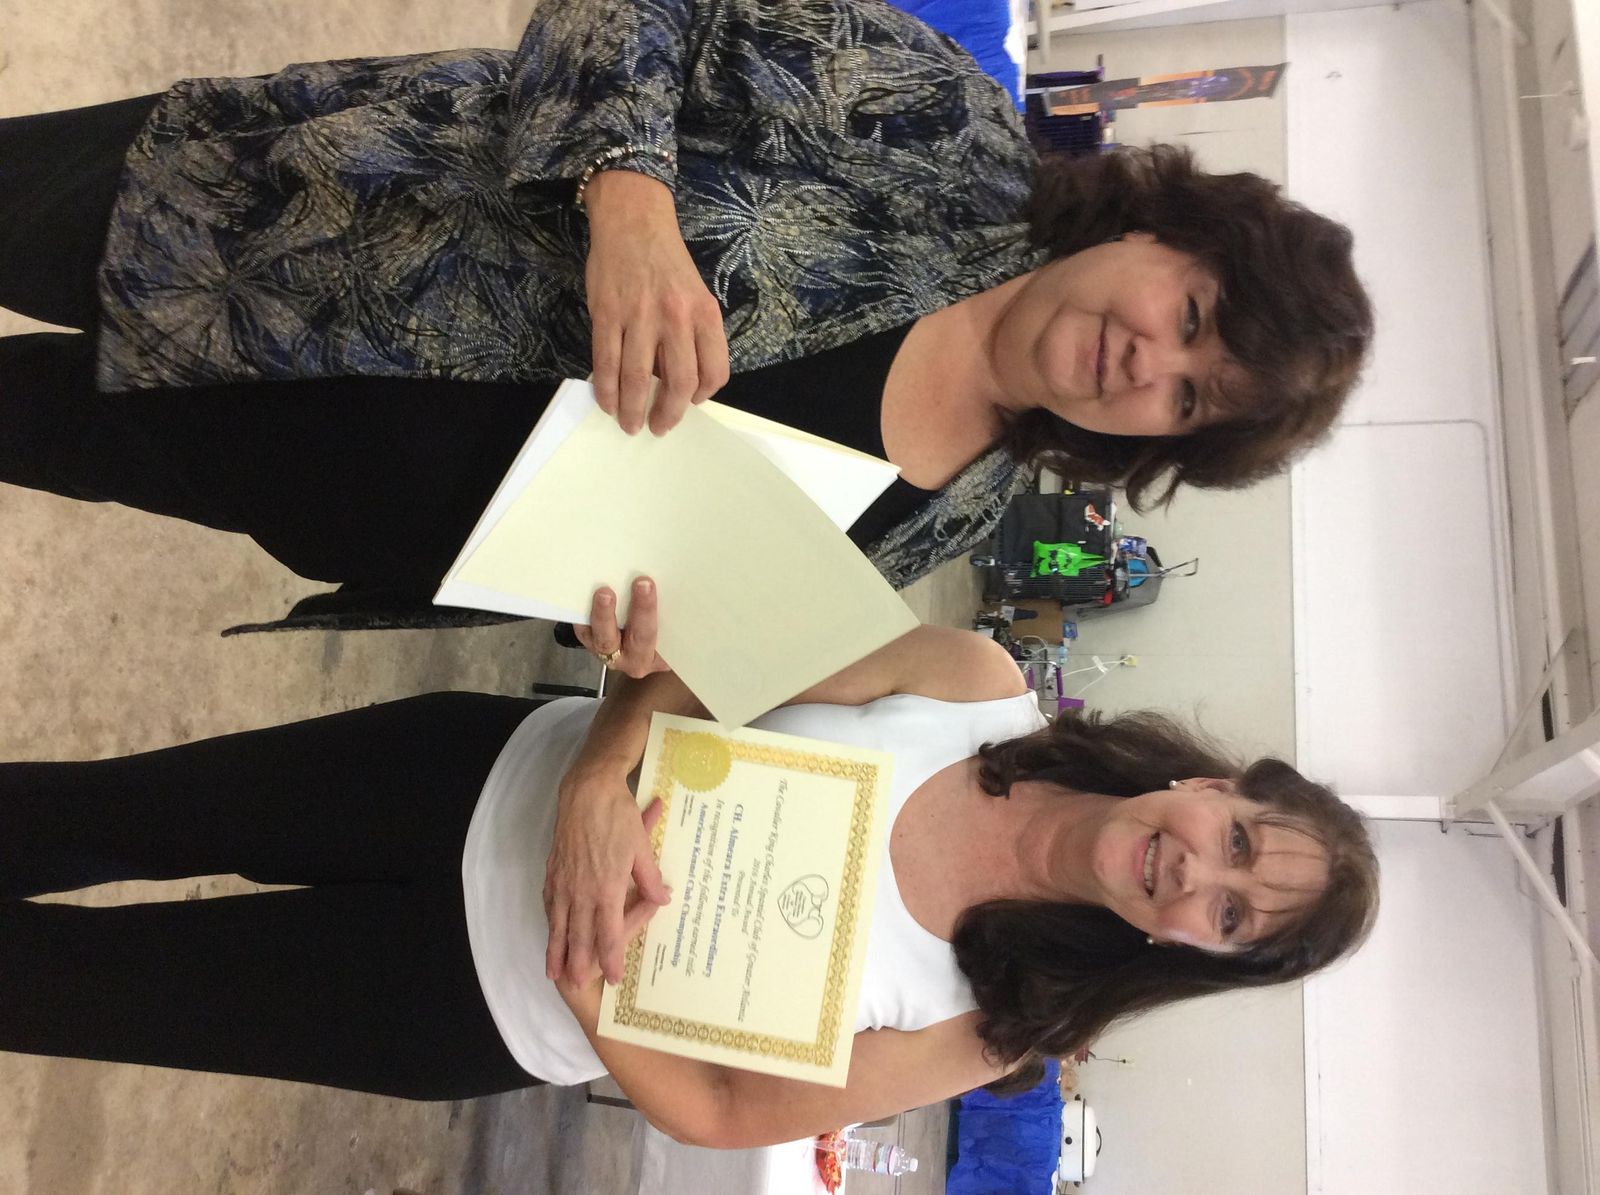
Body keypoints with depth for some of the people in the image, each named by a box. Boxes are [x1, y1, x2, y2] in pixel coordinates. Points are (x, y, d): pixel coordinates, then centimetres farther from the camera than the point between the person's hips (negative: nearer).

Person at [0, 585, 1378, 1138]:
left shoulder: (985, 1021, -13)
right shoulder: (983, 681, -12)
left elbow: (723, 1112, -9)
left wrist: (581, 985, -23)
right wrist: (599, 774, -27)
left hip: (483, 1009, -1)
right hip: (499, 777, 2)